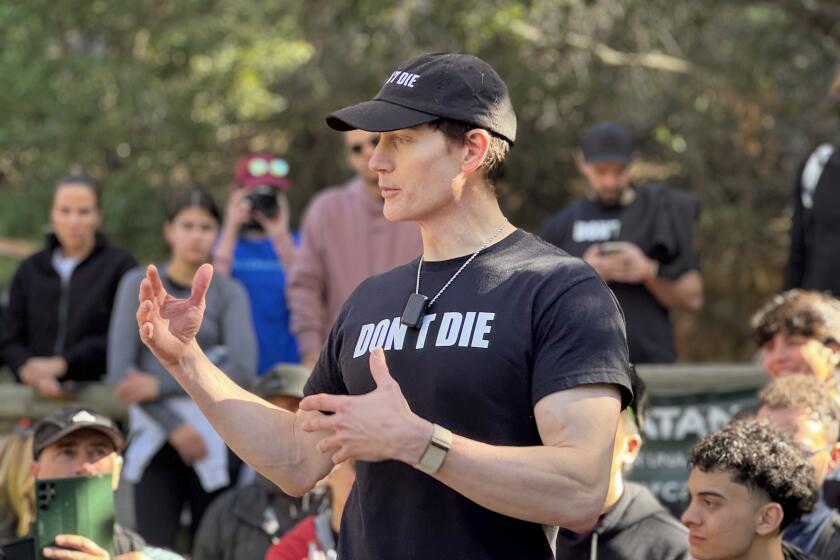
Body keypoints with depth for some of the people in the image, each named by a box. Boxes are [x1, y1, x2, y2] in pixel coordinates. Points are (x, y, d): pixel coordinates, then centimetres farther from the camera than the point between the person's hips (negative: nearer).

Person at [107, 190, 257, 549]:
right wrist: (174, 426, -8)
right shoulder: (139, 285, 7)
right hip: (155, 438, 0)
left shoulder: (228, 293, 7)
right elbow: (120, 370, 0)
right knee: (154, 550, -11)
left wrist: (160, 385, -11)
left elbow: (242, 369, -7)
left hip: (215, 441, 0)